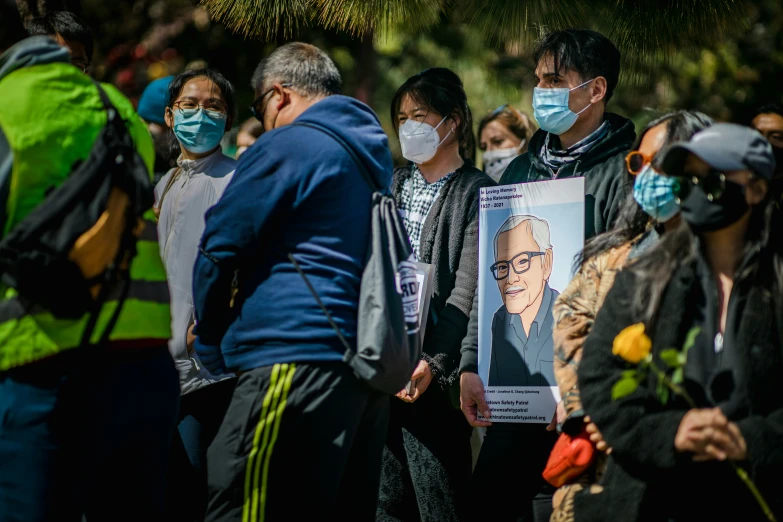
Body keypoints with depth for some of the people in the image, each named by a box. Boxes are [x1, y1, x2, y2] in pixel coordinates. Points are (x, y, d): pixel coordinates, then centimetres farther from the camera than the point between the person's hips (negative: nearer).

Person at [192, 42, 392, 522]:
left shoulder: (286, 147, -4)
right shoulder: (377, 155, 21)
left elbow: (220, 248, -3)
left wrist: (212, 347, 12)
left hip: (296, 357, -9)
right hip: (373, 366, 9)